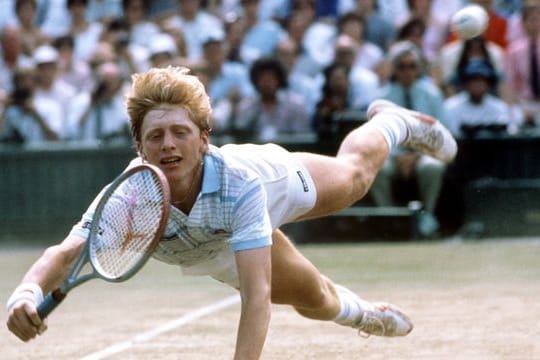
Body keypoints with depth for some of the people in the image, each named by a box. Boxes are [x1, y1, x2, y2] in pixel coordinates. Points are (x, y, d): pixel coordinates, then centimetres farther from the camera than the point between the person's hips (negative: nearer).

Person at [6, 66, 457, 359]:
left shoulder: (241, 179, -51)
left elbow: (257, 293, -54)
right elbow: (69, 252, -58)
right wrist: (27, 293, -82)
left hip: (279, 180, -1)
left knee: (354, 173, 32)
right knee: (317, 300, 22)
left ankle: (394, 122, 67)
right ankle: (363, 315, 61)